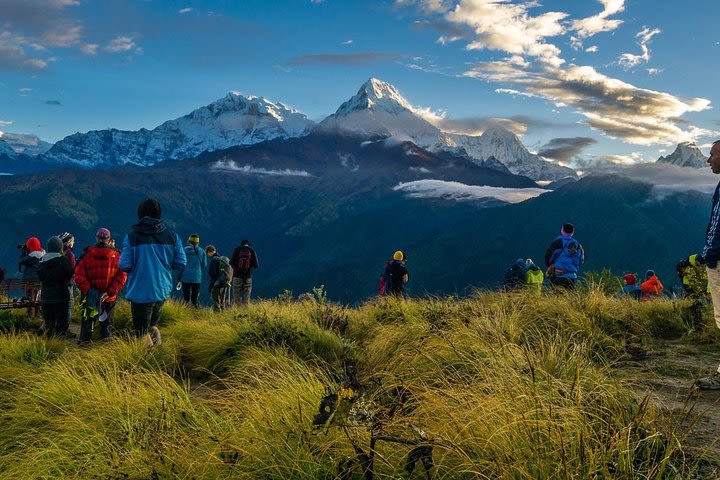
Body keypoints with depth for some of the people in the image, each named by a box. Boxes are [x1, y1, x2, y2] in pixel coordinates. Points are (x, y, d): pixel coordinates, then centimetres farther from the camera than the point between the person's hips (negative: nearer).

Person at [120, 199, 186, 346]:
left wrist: (137, 264, 9)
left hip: (140, 292, -4)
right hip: (163, 290, 4)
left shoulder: (131, 236, -8)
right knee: (152, 324, 25)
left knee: (142, 332, 5)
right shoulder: (172, 236, 0)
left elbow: (124, 266, -13)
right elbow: (181, 263, -2)